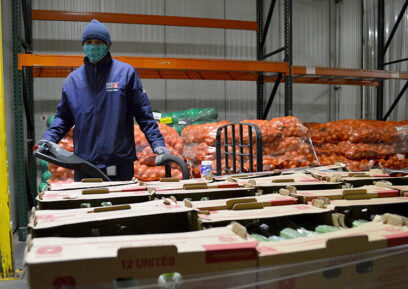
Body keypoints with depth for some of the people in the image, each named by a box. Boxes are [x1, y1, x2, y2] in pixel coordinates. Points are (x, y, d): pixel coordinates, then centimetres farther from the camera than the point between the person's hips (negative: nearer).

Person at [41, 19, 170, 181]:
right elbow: (63, 116, 16)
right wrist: (48, 139, 0)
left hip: (120, 163, -2)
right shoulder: (73, 79, 10)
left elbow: (143, 113, 0)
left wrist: (157, 143, -8)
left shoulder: (126, 73, 1)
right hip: (84, 163, 3)